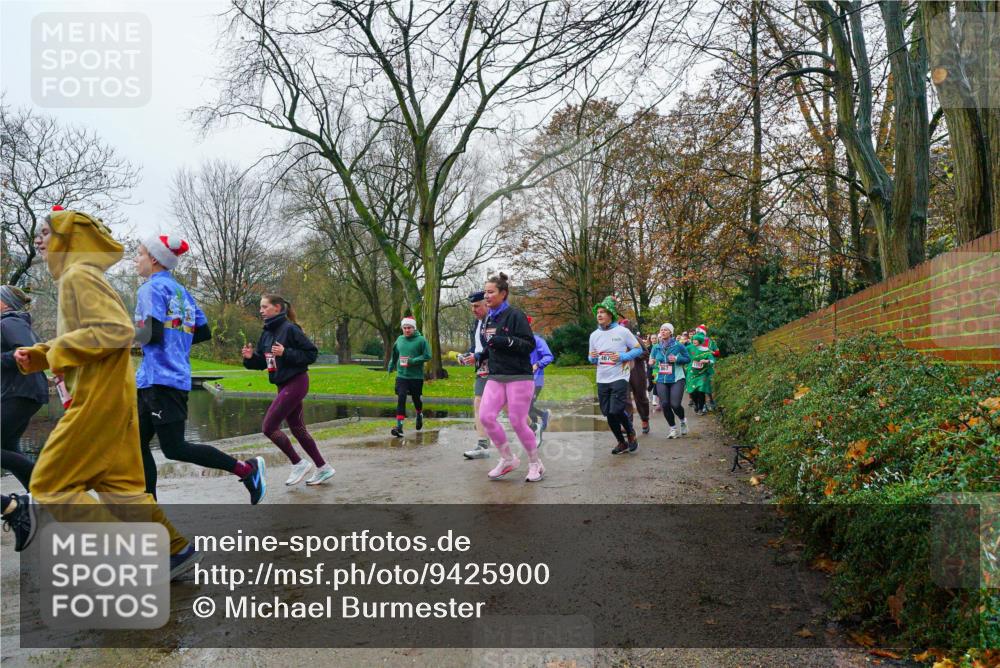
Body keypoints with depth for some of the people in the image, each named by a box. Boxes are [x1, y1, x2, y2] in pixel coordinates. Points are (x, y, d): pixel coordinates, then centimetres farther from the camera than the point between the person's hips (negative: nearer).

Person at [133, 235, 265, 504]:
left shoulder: (152, 288, -8)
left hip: (162, 378, -9)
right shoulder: (181, 291, 17)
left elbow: (152, 333, -19)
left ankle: (246, 469, -5)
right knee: (137, 444, 11)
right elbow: (204, 333, 17)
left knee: (173, 448, -8)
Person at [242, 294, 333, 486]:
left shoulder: (290, 329, -15)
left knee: (269, 427, -8)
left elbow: (311, 353, -16)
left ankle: (299, 464, 6)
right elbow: (261, 362, 15)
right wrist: (250, 357, -5)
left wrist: (285, 353, -23)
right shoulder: (267, 333, 9)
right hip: (284, 385, 9)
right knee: (297, 429, 13)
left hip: (296, 383, -9)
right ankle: (323, 468, 23)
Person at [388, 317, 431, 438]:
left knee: (416, 399, 14)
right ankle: (399, 425, -12)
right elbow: (394, 355, 22)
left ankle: (419, 415, 44)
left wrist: (412, 361, -19)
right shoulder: (399, 339, 7)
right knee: (401, 399, -11)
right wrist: (391, 368, 25)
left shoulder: (421, 340, -7)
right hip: (401, 376, 2)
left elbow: (427, 356, -12)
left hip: (417, 376, -2)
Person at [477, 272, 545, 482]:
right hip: (495, 378, 7)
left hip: (519, 377, -6)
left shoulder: (515, 315, -10)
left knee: (517, 422, -4)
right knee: (486, 416, -7)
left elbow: (529, 344, -16)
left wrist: (503, 340, -24)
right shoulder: (488, 319, 12)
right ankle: (508, 459, 12)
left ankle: (536, 464, 18)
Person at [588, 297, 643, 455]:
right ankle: (622, 443, 25)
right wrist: (592, 358, -8)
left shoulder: (622, 331, -4)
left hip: (619, 378, -5)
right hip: (602, 380, 5)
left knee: (617, 410, -16)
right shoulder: (594, 335, 8)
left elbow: (638, 349, 0)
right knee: (609, 414, 6)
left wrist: (622, 356, -15)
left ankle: (631, 434, 12)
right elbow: (592, 359, 16)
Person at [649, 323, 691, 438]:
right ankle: (673, 428, 15)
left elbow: (688, 358, 3)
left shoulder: (678, 345, -5)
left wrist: (677, 359, -15)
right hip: (661, 380, 3)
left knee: (675, 404, -12)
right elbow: (651, 358, 17)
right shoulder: (656, 347, 5)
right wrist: (651, 362, -7)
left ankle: (683, 421, 23)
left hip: (676, 379, -3)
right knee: (664, 404, -5)